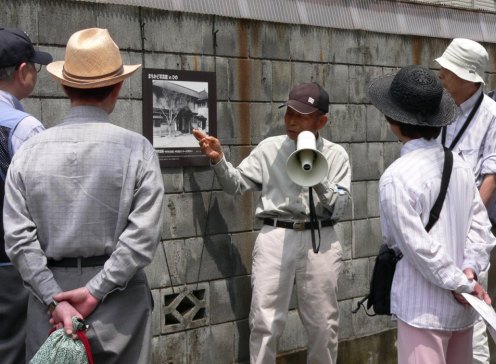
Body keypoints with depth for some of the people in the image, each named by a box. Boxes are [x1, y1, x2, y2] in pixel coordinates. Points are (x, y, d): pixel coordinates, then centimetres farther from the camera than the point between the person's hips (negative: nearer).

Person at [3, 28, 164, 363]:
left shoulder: (30, 150, 0)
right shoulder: (135, 148, -7)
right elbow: (143, 234, -15)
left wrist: (55, 299, -7)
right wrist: (95, 291, -12)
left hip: (49, 291, 2)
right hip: (119, 300, -2)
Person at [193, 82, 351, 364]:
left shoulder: (336, 155, 5)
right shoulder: (270, 148, 6)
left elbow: (339, 208, -2)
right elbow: (237, 185, 5)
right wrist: (219, 160, -10)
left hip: (320, 239, 0)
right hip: (276, 237, 0)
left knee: (324, 325, 11)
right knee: (265, 323, 0)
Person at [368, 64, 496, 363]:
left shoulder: (397, 177, -17)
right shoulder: (459, 164, 4)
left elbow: (418, 246, -18)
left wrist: (461, 284, -10)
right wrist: (470, 269, -4)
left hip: (424, 305, -7)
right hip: (462, 306, 7)